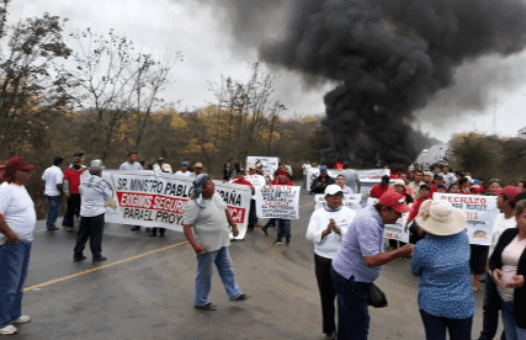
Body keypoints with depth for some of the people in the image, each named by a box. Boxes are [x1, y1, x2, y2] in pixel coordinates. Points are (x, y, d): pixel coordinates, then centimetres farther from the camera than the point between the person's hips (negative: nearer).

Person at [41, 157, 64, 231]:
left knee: (52, 208, 23)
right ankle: (51, 226, 14)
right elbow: (59, 184, -27)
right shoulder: (58, 171, -22)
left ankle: (49, 223, 31)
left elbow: (43, 179, 17)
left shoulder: (47, 170, 3)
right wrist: (62, 191, -12)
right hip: (56, 194, -8)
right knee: (54, 209, 6)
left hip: (48, 192, 8)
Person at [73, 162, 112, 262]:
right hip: (97, 212, -5)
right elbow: (108, 196, -4)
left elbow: (81, 191, 16)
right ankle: (96, 255, 8)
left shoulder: (83, 182, 3)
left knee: (83, 233, 14)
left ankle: (77, 254, 19)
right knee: (96, 235, 2)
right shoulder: (100, 183, -13)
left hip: (84, 212, 5)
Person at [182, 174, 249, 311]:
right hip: (207, 246, -7)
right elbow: (186, 226, -24)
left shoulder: (216, 195, 3)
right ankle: (201, 302, 26)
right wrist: (195, 244, -33)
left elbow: (225, 211, 17)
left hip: (222, 242, 8)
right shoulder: (193, 205, -21)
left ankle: (234, 293, 35)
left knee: (227, 269, 19)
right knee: (205, 274, 8)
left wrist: (233, 225, 20)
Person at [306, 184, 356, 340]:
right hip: (323, 260, 2)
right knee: (327, 296, 13)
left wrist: (339, 230, -26)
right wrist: (324, 232, -23)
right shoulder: (318, 214, 2)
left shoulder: (350, 213, -1)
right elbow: (310, 236, -6)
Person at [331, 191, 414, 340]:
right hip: (350, 278, -10)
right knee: (358, 324, 2)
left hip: (348, 275, 10)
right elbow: (371, 260, -32)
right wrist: (401, 252, -26)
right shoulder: (369, 223, -28)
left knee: (348, 321, 21)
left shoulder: (370, 213, 3)